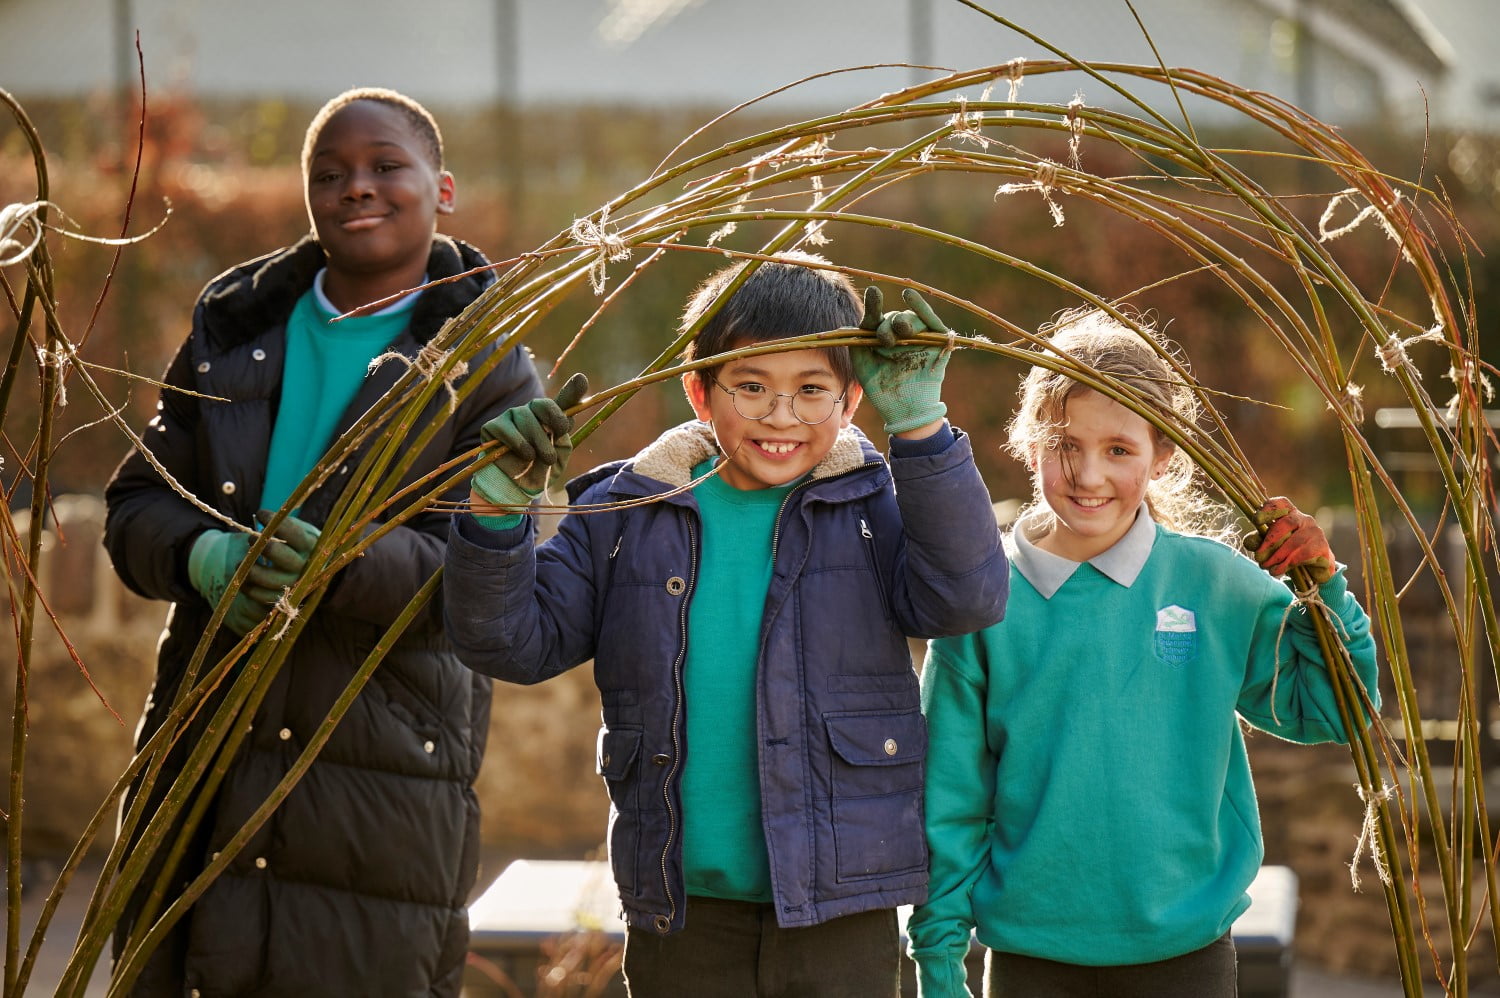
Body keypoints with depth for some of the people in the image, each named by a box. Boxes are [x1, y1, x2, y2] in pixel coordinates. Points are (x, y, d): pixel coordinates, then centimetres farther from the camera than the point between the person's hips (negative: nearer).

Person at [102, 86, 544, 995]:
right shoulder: (234, 327, 14)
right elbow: (135, 502, 11)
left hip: (384, 776, -4)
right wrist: (200, 555, -12)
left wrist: (345, 565, -27)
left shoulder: (489, 366, 2)